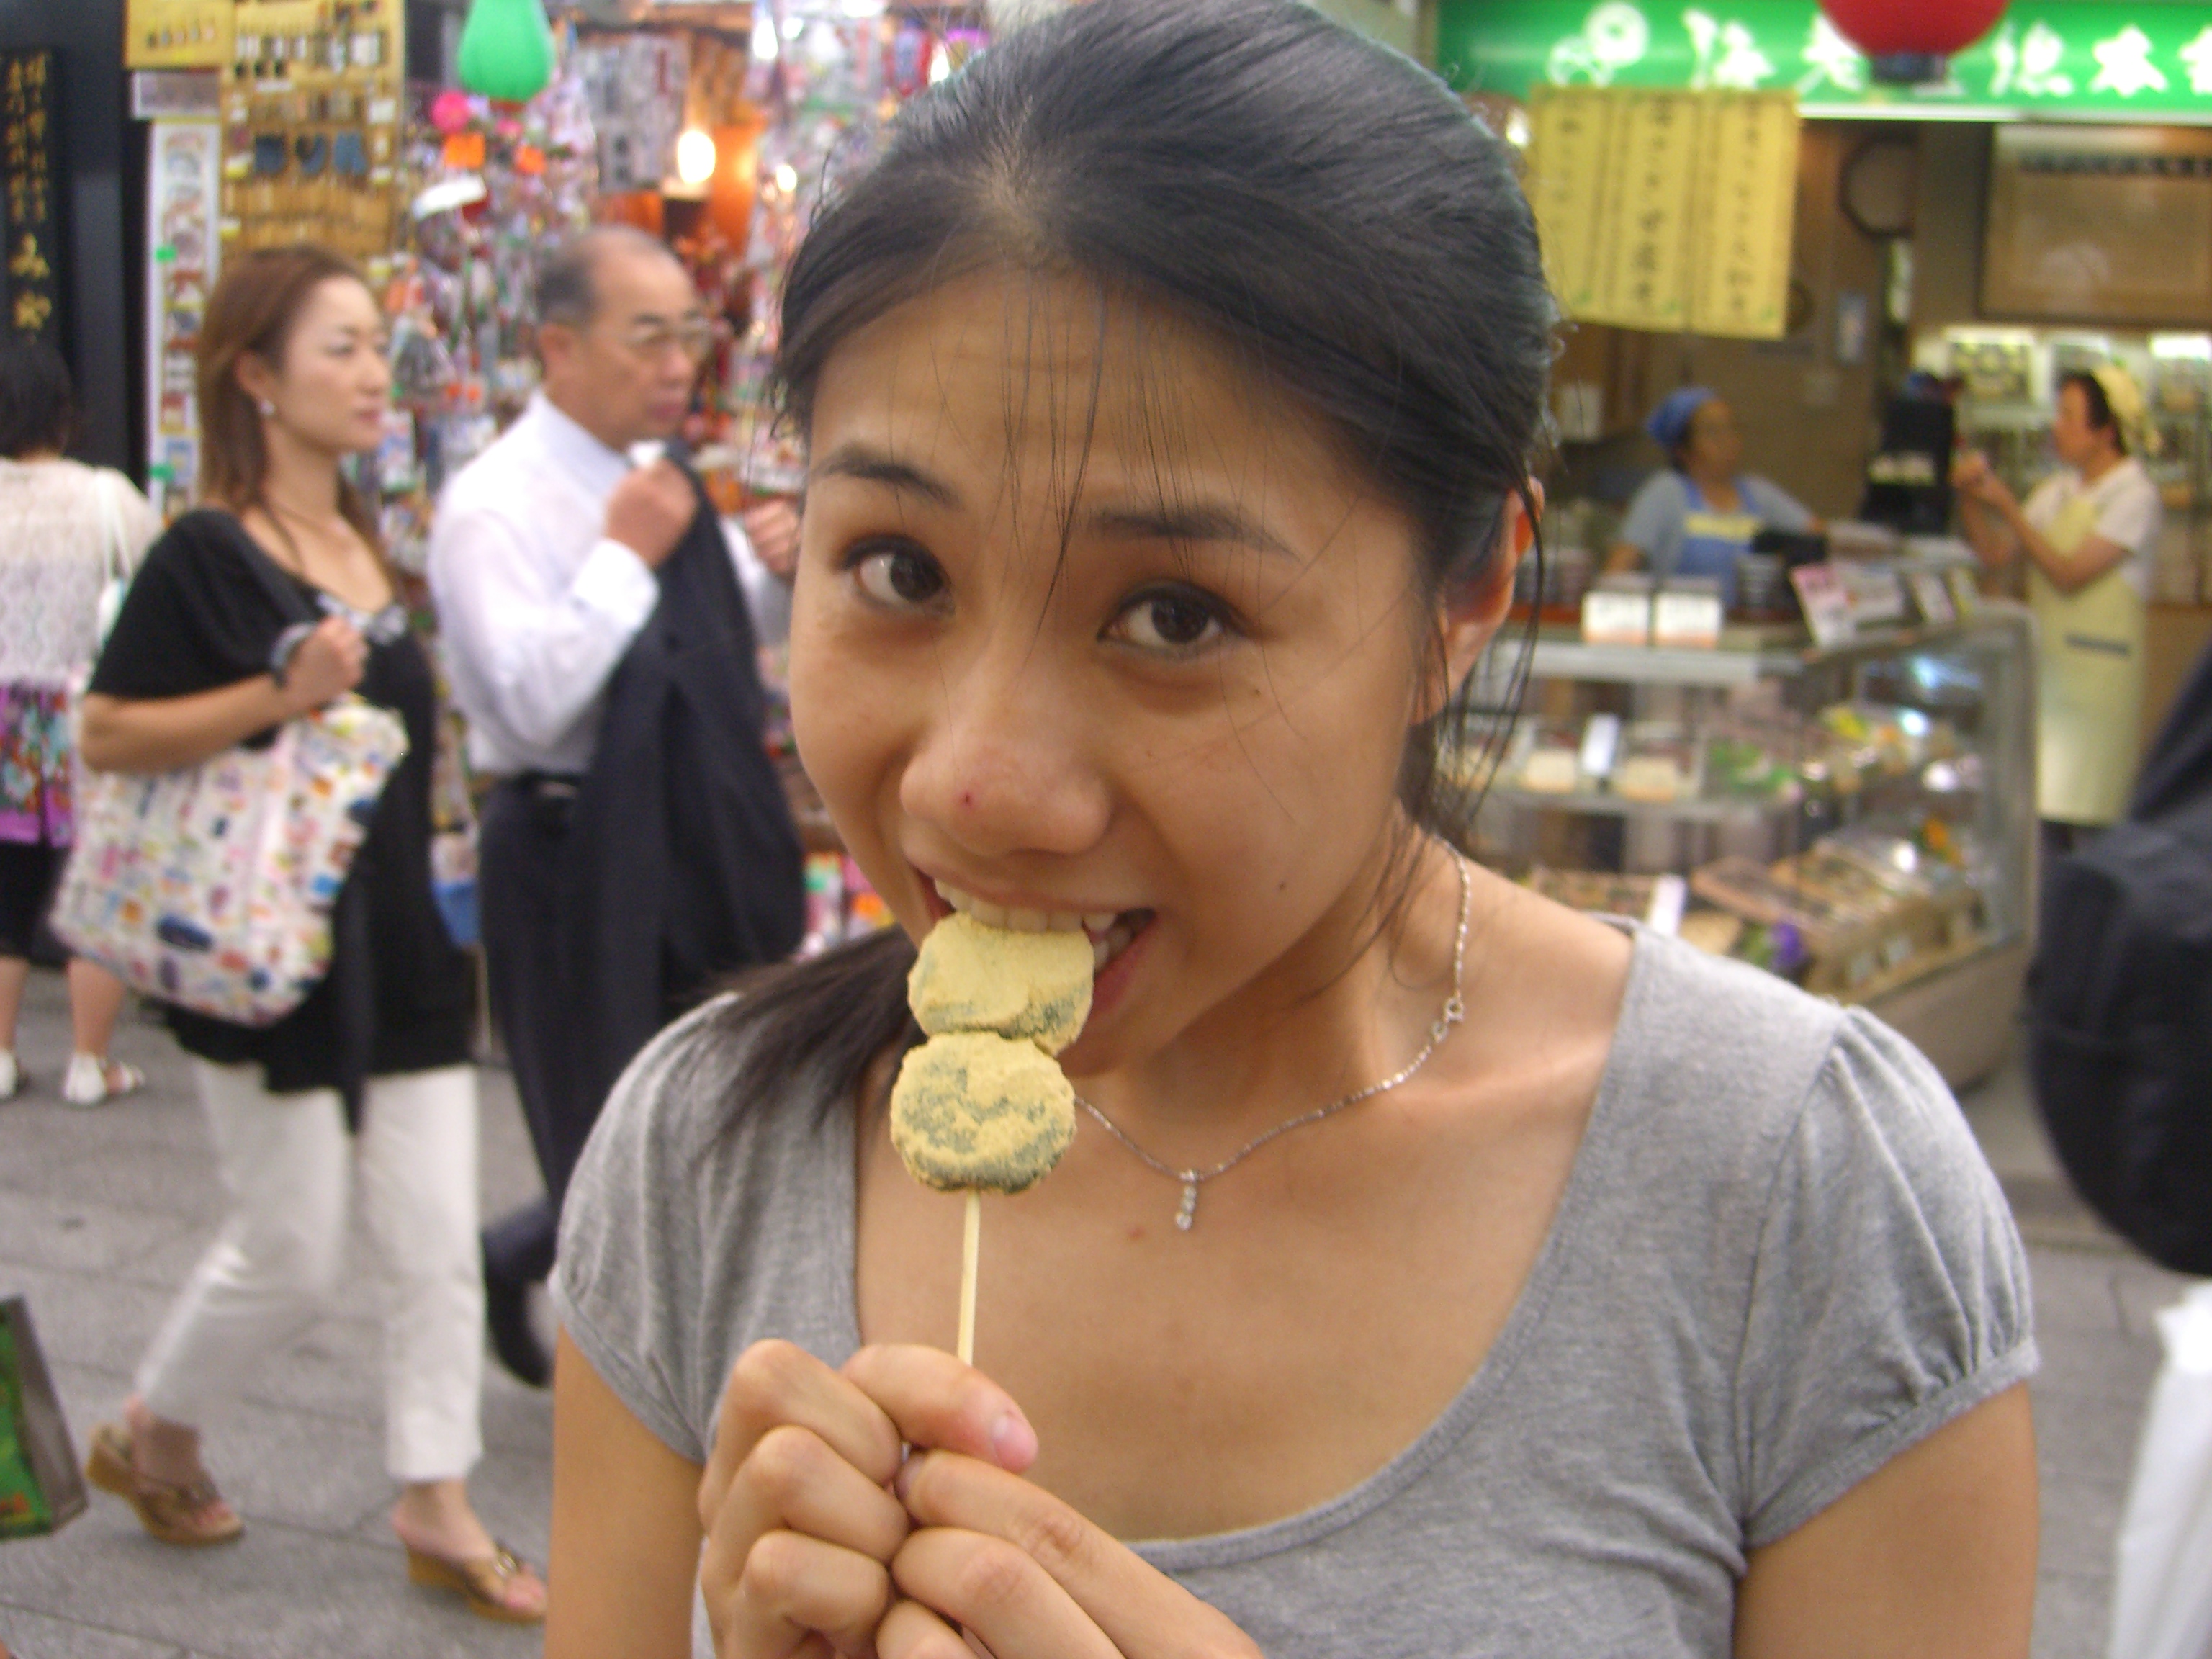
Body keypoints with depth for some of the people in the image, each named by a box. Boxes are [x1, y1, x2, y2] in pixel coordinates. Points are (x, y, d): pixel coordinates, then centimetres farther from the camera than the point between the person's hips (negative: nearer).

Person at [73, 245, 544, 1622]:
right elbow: (108, 737, -14)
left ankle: (438, 1505, 16)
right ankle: (150, 1439, 28)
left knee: (439, 1243, 6)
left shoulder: (367, 545, 11)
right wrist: (279, 695, -24)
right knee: (292, 1257, 2)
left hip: (399, 939, 7)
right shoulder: (207, 554, -12)